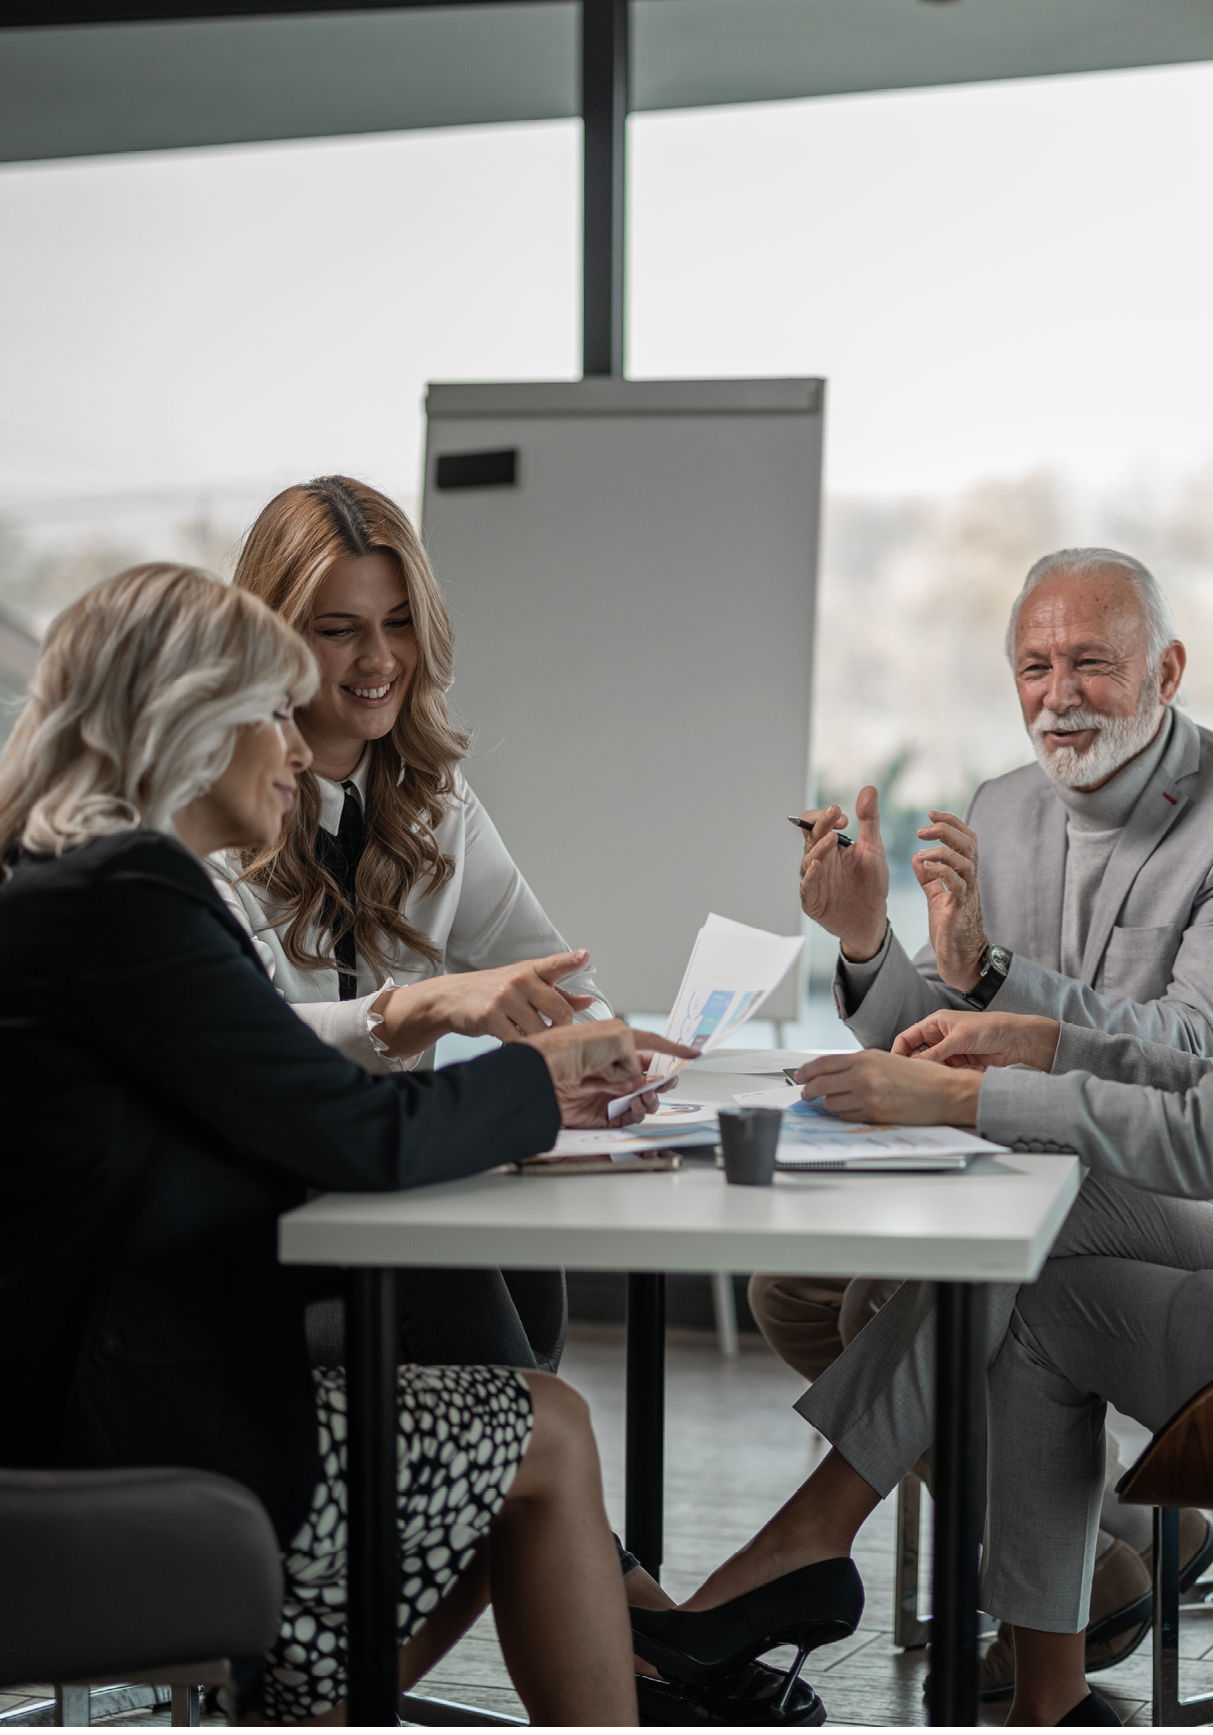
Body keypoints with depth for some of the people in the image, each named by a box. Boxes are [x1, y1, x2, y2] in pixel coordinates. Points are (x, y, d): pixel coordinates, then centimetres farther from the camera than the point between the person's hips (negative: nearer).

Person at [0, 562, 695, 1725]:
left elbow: (281, 1109, 14)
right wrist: (536, 1078, 1)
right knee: (546, 1439, 6)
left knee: (534, 1433, 15)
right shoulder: (124, 893, -18)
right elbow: (358, 1138, -17)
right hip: (131, 1447, -10)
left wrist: (525, 1093, 9)